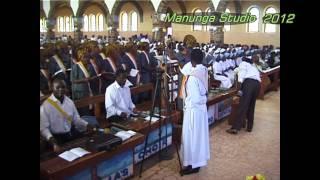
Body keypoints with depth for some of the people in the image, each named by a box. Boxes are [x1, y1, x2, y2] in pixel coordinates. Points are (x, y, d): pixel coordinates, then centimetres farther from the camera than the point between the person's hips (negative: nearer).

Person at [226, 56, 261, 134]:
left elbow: (242, 73, 2)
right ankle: (249, 127, 20)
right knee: (251, 106, 16)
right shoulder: (254, 67, 40)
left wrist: (240, 88, -9)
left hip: (249, 82, -6)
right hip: (257, 84, 6)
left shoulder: (243, 63, 21)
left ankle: (235, 128, -14)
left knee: (243, 106, -11)